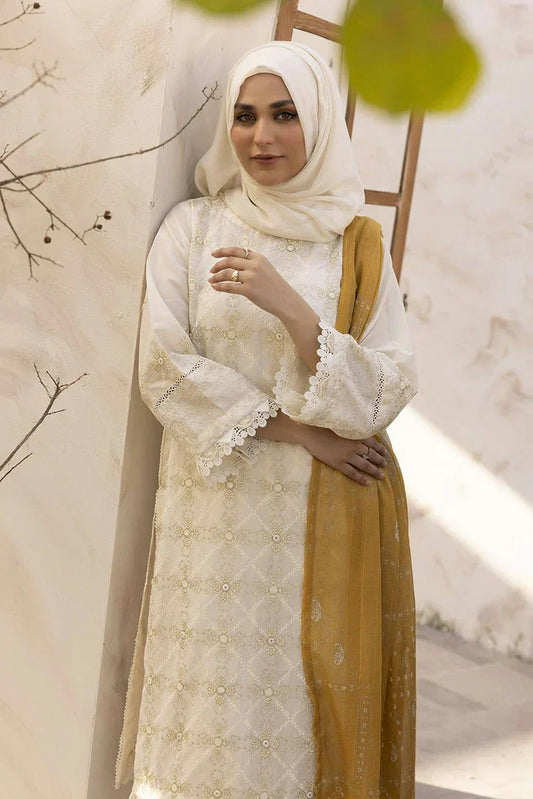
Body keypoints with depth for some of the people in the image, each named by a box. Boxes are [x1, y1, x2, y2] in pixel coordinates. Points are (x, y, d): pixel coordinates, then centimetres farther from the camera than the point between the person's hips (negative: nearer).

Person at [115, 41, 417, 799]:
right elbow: (166, 372, -5)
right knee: (216, 710, 0)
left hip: (330, 518, 1)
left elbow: (384, 393, -3)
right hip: (220, 513, 0)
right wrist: (295, 431, -10)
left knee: (314, 700, 3)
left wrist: (291, 308, -17)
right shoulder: (192, 229, 3)